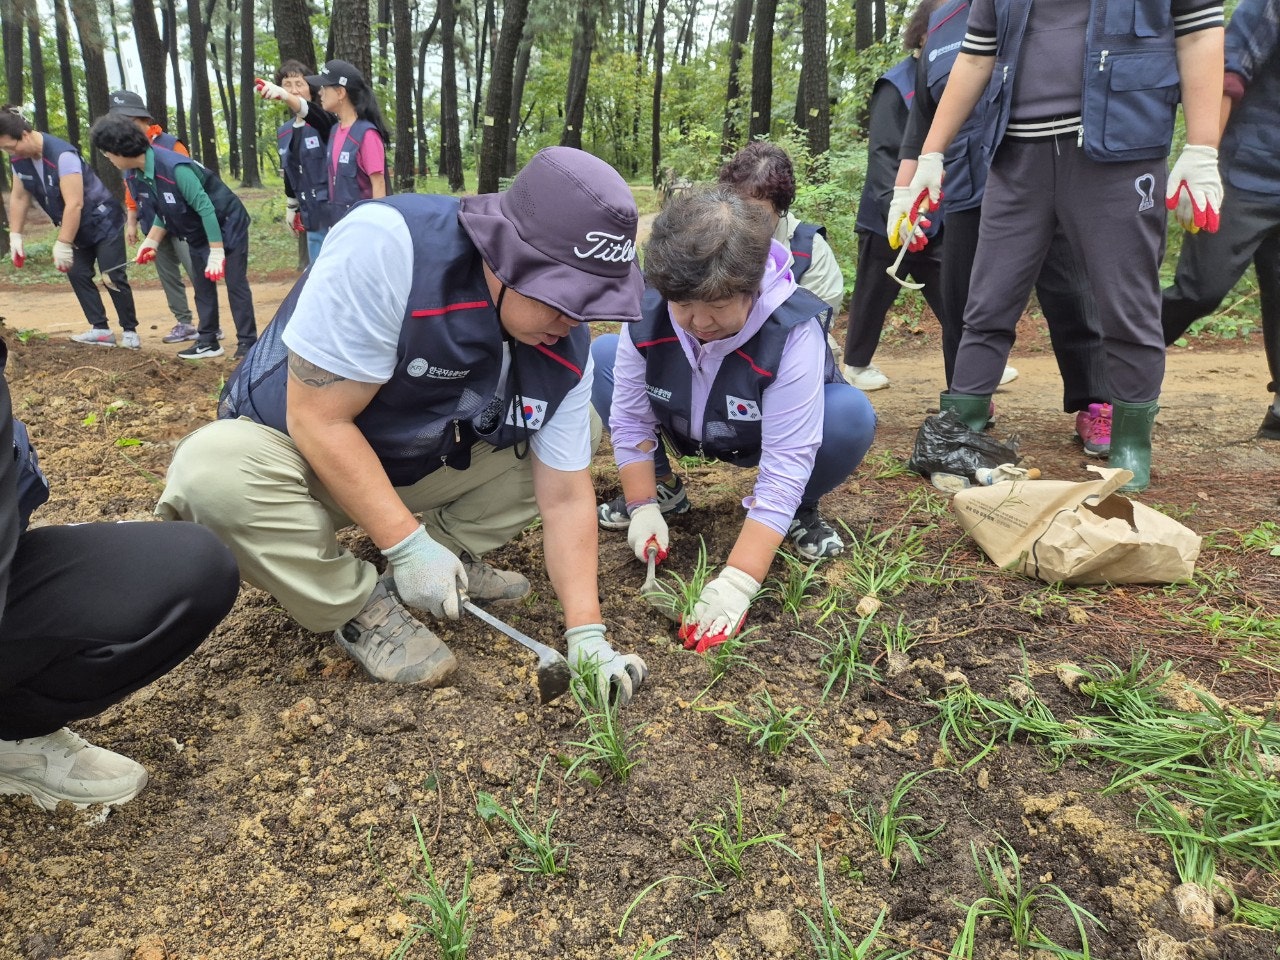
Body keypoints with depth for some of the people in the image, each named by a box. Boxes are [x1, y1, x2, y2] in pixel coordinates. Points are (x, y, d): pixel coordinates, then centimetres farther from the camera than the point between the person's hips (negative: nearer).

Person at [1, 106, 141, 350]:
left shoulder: (62, 155, -30)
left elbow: (74, 204, -32)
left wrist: (63, 244, -31)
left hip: (103, 221, -8)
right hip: (77, 228, 8)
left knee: (113, 278, -9)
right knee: (77, 274, 0)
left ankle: (130, 331, 0)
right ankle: (101, 329, 1)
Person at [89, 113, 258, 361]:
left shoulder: (174, 167, -32)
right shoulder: (133, 176, -6)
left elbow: (205, 207, -29)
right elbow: (163, 213, 7)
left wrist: (217, 253, -27)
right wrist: (150, 243, 0)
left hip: (227, 223, -8)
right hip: (198, 233, 8)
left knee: (235, 284, -6)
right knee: (202, 286, 9)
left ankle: (247, 343, -2)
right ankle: (208, 342, 15)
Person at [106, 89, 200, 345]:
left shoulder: (169, 144, -11)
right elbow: (130, 187, 15)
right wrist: (131, 221, 10)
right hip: (153, 225, 7)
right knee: (168, 276, 8)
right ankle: (184, 323, 14)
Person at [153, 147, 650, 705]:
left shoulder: (566, 345, -16)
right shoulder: (384, 246, -33)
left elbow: (564, 496, -12)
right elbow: (318, 417, -29)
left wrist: (586, 635, -19)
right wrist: (407, 545, -29)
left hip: (418, 468, 4)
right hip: (296, 451, -3)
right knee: (213, 470, -35)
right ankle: (360, 606, -14)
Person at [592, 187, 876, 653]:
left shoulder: (794, 332, -37)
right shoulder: (646, 313, -26)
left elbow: (785, 464, -39)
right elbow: (630, 416, -13)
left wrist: (737, 581, -44)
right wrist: (643, 507, -17)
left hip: (766, 437, -3)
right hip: (685, 429, 4)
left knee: (852, 415, -35)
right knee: (601, 355, -13)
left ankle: (800, 510, -2)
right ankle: (660, 486, 4)